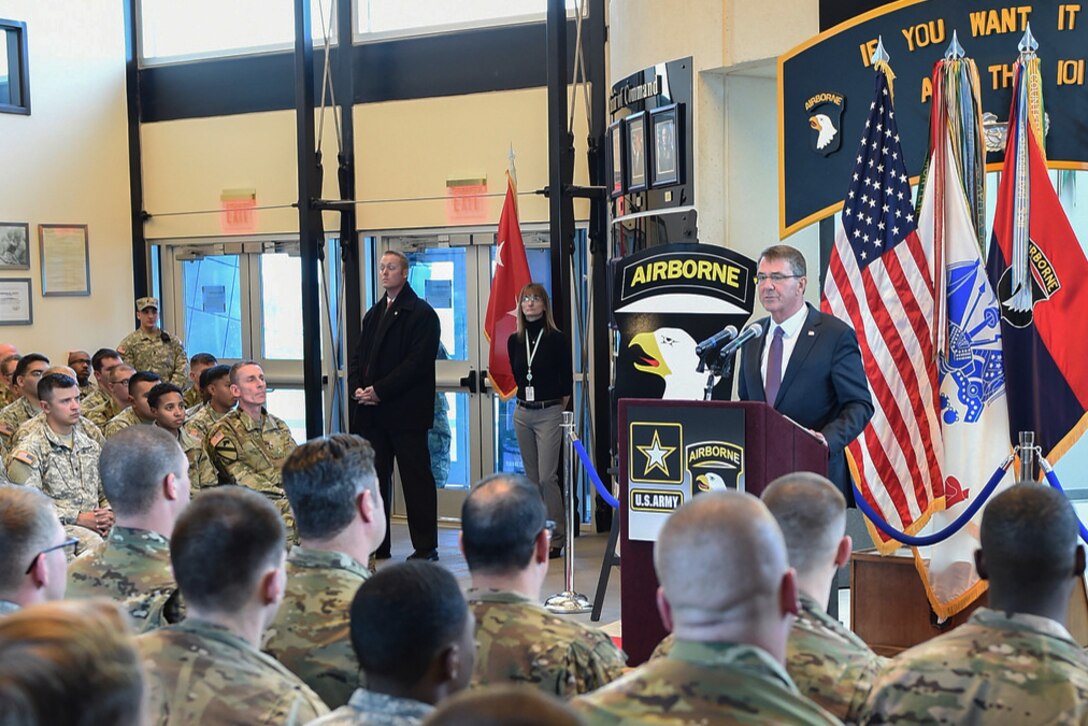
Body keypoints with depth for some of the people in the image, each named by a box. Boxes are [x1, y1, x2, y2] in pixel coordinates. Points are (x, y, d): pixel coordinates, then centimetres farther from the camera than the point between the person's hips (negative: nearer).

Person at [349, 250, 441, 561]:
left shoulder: (421, 313, -6)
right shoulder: (373, 314, 19)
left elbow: (418, 361, -15)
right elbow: (358, 356, 18)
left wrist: (380, 390, -17)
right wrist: (357, 388, -2)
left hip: (406, 412, -7)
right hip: (372, 412, 7)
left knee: (416, 479, -2)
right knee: (375, 478, 10)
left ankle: (425, 548, 5)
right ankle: (376, 547, 17)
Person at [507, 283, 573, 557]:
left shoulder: (556, 339, -6)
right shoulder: (514, 341, 7)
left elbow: (567, 380, -2)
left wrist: (557, 410, 3)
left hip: (549, 414, -5)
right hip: (523, 414, 5)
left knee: (547, 477, -10)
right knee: (532, 478, 9)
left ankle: (556, 537, -2)